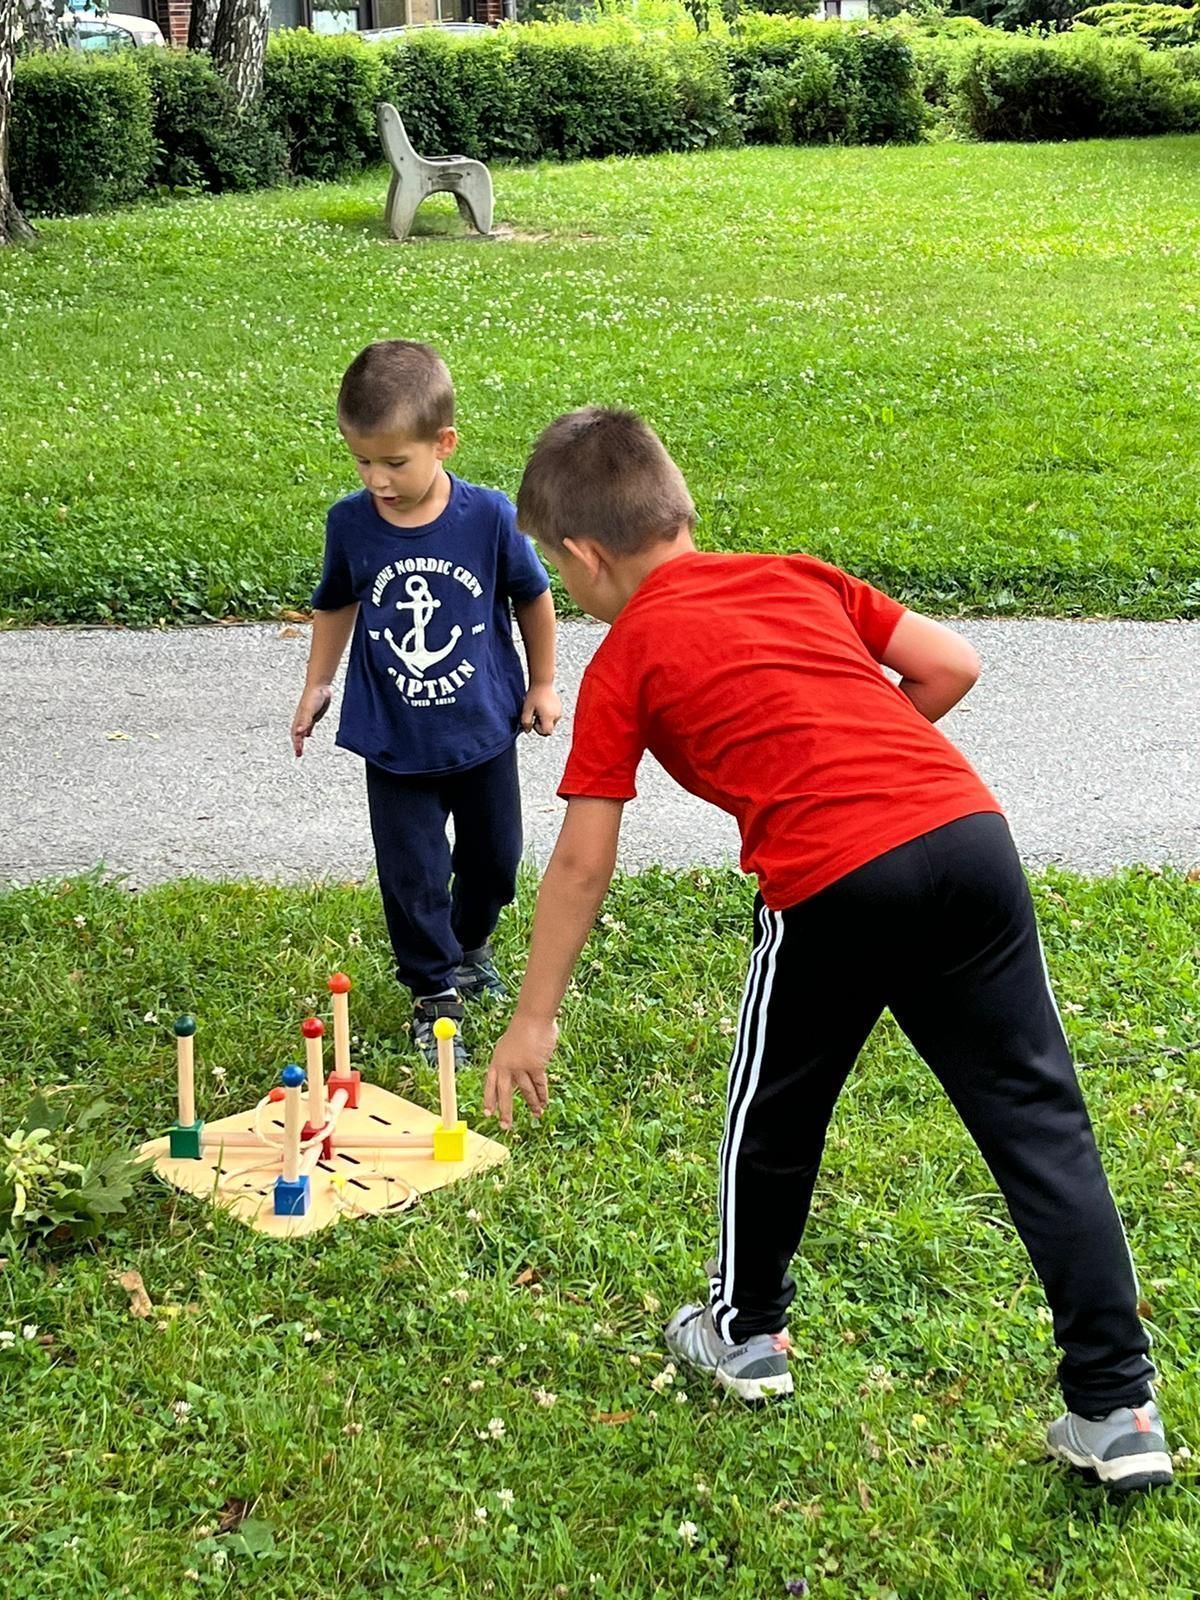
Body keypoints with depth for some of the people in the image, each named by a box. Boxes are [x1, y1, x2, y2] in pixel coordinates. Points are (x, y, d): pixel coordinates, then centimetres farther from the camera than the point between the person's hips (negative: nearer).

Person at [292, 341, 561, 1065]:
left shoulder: (490, 516, -18)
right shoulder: (350, 523, -13)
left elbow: (533, 597, -1)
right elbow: (336, 605, 7)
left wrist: (543, 685, 6)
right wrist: (317, 687, 12)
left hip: (483, 728, 1)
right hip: (394, 741, 0)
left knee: (495, 858, 18)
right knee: (413, 876, 2)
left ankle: (470, 946, 47)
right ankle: (436, 995, 21)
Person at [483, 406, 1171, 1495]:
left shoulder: (627, 659, 10)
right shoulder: (799, 577, 23)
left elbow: (582, 860, 9)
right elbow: (952, 667, 17)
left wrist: (535, 1020, 17)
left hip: (832, 884, -4)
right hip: (969, 832, 4)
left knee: (774, 1120, 21)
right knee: (1039, 1119, 10)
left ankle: (748, 1333, 41)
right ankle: (1117, 1406, 13)